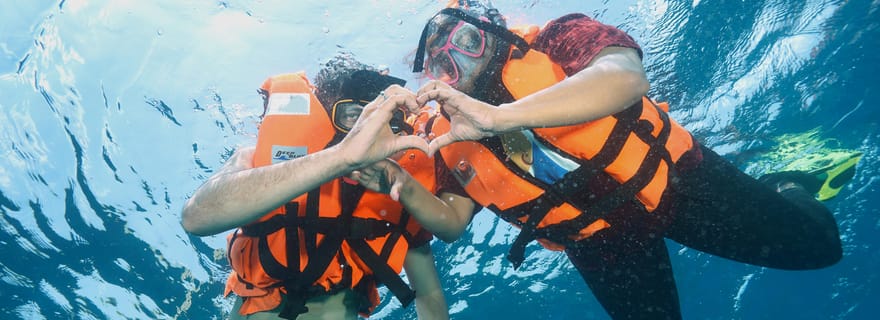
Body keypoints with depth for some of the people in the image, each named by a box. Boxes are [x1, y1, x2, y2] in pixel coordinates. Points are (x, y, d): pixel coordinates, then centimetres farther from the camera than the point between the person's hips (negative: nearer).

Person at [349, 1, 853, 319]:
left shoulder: (554, 42, -19)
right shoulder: (452, 137, -6)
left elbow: (626, 77, -40)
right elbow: (450, 222, -2)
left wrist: (497, 115, -48)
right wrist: (404, 185, -23)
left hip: (672, 179, -3)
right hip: (598, 237, 4)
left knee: (816, 243, 1)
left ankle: (785, 186, 37)